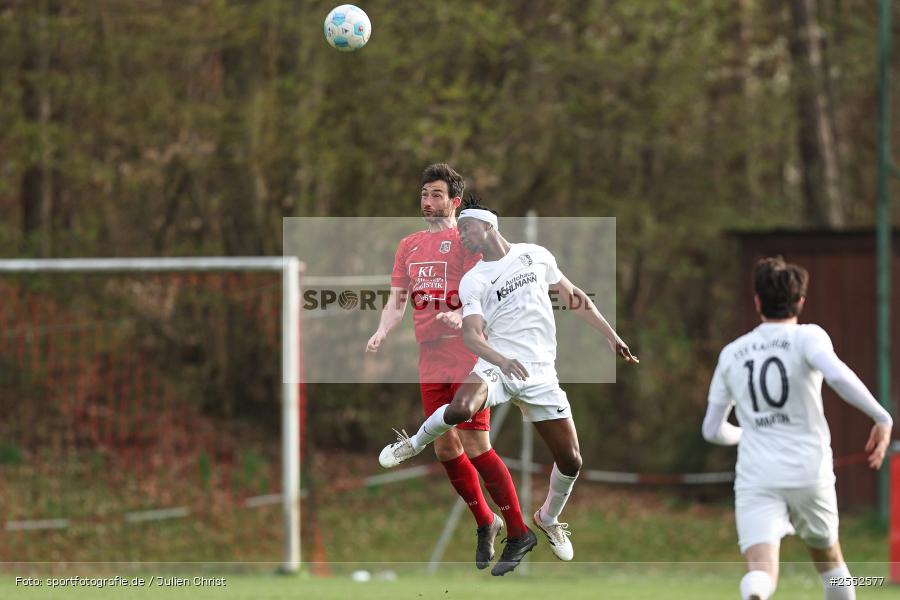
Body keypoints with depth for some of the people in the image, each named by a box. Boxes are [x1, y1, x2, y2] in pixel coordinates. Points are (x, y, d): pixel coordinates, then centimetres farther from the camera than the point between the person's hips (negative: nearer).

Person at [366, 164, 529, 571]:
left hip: (466, 356, -7)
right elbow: (397, 300, 17)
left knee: (476, 448, -10)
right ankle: (485, 522, 25)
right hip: (430, 361, 7)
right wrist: (382, 331, -2)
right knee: (445, 449, 8)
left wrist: (459, 316, -32)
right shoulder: (408, 246, 16)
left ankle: (520, 535, -3)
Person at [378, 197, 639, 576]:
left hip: (539, 374, 2)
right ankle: (414, 444, -4)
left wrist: (611, 336, 14)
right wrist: (501, 360, -30)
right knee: (460, 409, -35)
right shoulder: (472, 281, 1)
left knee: (570, 461, -1)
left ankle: (549, 520, 29)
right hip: (497, 365, -2)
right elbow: (471, 334, -11)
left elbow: (575, 298, 18)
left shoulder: (536, 256, 8)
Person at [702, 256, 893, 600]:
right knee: (828, 558, 25)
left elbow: (713, 430, 18)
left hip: (755, 478, 1)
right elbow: (838, 376, -20)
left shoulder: (731, 354, 13)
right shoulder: (807, 337, 1)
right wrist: (882, 418, -11)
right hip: (809, 474, 0)